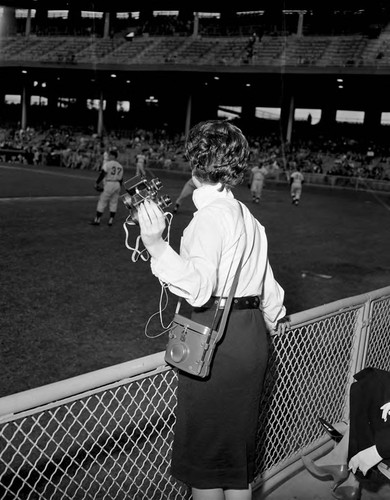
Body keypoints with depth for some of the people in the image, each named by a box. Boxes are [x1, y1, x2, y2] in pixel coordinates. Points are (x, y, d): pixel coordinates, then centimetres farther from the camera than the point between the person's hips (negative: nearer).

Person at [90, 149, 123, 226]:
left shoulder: (107, 163, -7)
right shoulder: (120, 166, 12)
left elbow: (102, 174, -14)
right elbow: (121, 179, 13)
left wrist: (97, 183, -7)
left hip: (109, 184, -6)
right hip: (117, 185, 6)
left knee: (102, 202, 1)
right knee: (114, 203, 11)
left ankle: (97, 220, 4)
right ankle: (111, 220, 12)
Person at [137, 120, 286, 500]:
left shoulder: (210, 215, -15)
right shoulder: (249, 218, 11)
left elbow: (198, 289, -27)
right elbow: (270, 290, 16)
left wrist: (156, 245, -36)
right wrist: (268, 325, 32)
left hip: (217, 339, -8)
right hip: (253, 337, 9)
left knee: (204, 454, 8)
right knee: (238, 451, 21)